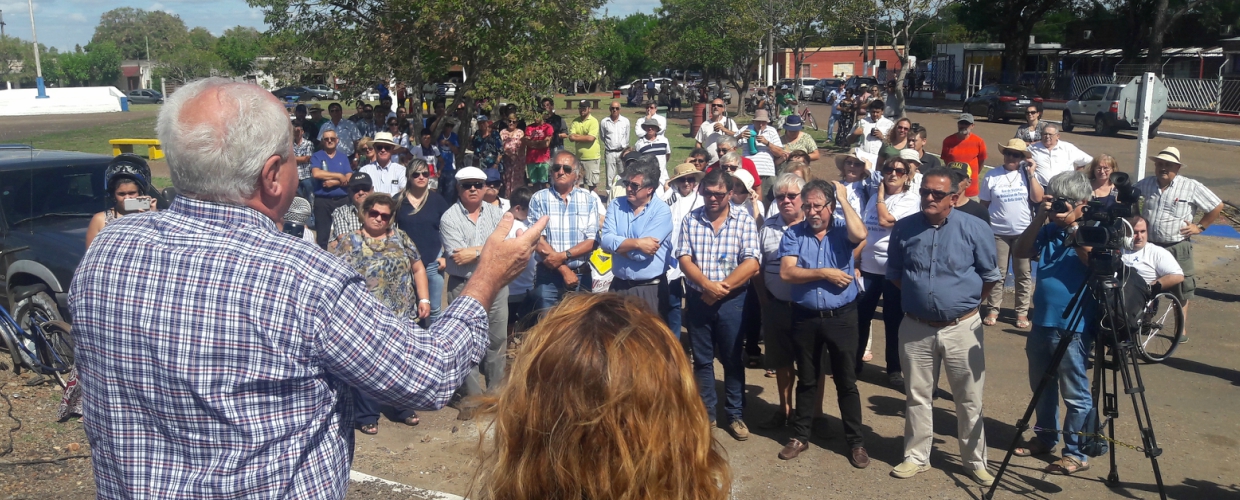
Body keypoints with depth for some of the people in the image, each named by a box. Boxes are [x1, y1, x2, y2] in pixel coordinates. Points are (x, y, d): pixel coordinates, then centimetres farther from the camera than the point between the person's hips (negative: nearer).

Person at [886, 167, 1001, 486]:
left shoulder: (974, 228, -8)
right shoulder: (904, 228, -2)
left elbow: (990, 277, 2)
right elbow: (894, 274, 12)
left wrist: (964, 301, 6)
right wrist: (918, 295, 10)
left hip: (962, 328, -2)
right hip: (916, 328, 2)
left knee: (969, 400, 8)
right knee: (917, 396, 12)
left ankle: (975, 461, 23)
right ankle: (916, 457, 25)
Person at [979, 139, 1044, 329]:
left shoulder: (1028, 174, 1)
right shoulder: (992, 176, 0)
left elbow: (1037, 198, -9)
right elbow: (984, 204, 5)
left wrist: (1031, 174, -11)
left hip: (1024, 232, 1)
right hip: (998, 232, 0)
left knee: (1024, 274, 6)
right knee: (997, 273, 5)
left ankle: (1022, 312, 14)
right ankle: (992, 310, 13)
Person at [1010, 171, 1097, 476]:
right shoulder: (1048, 231, 7)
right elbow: (1020, 252, -2)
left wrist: (1073, 227, -23)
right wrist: (1040, 219, -11)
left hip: (1074, 328, -7)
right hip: (1042, 322, 7)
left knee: (1075, 394, 1)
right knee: (1041, 386, 19)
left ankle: (1076, 453, 9)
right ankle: (1045, 438, 35)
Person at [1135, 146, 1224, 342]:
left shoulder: (1191, 187, -9)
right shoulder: (1146, 183, 1)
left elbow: (1217, 206, -2)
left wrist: (1199, 227, -4)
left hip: (1177, 247, -3)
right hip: (1149, 245, 3)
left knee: (1180, 290, 5)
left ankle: (1182, 329, 16)